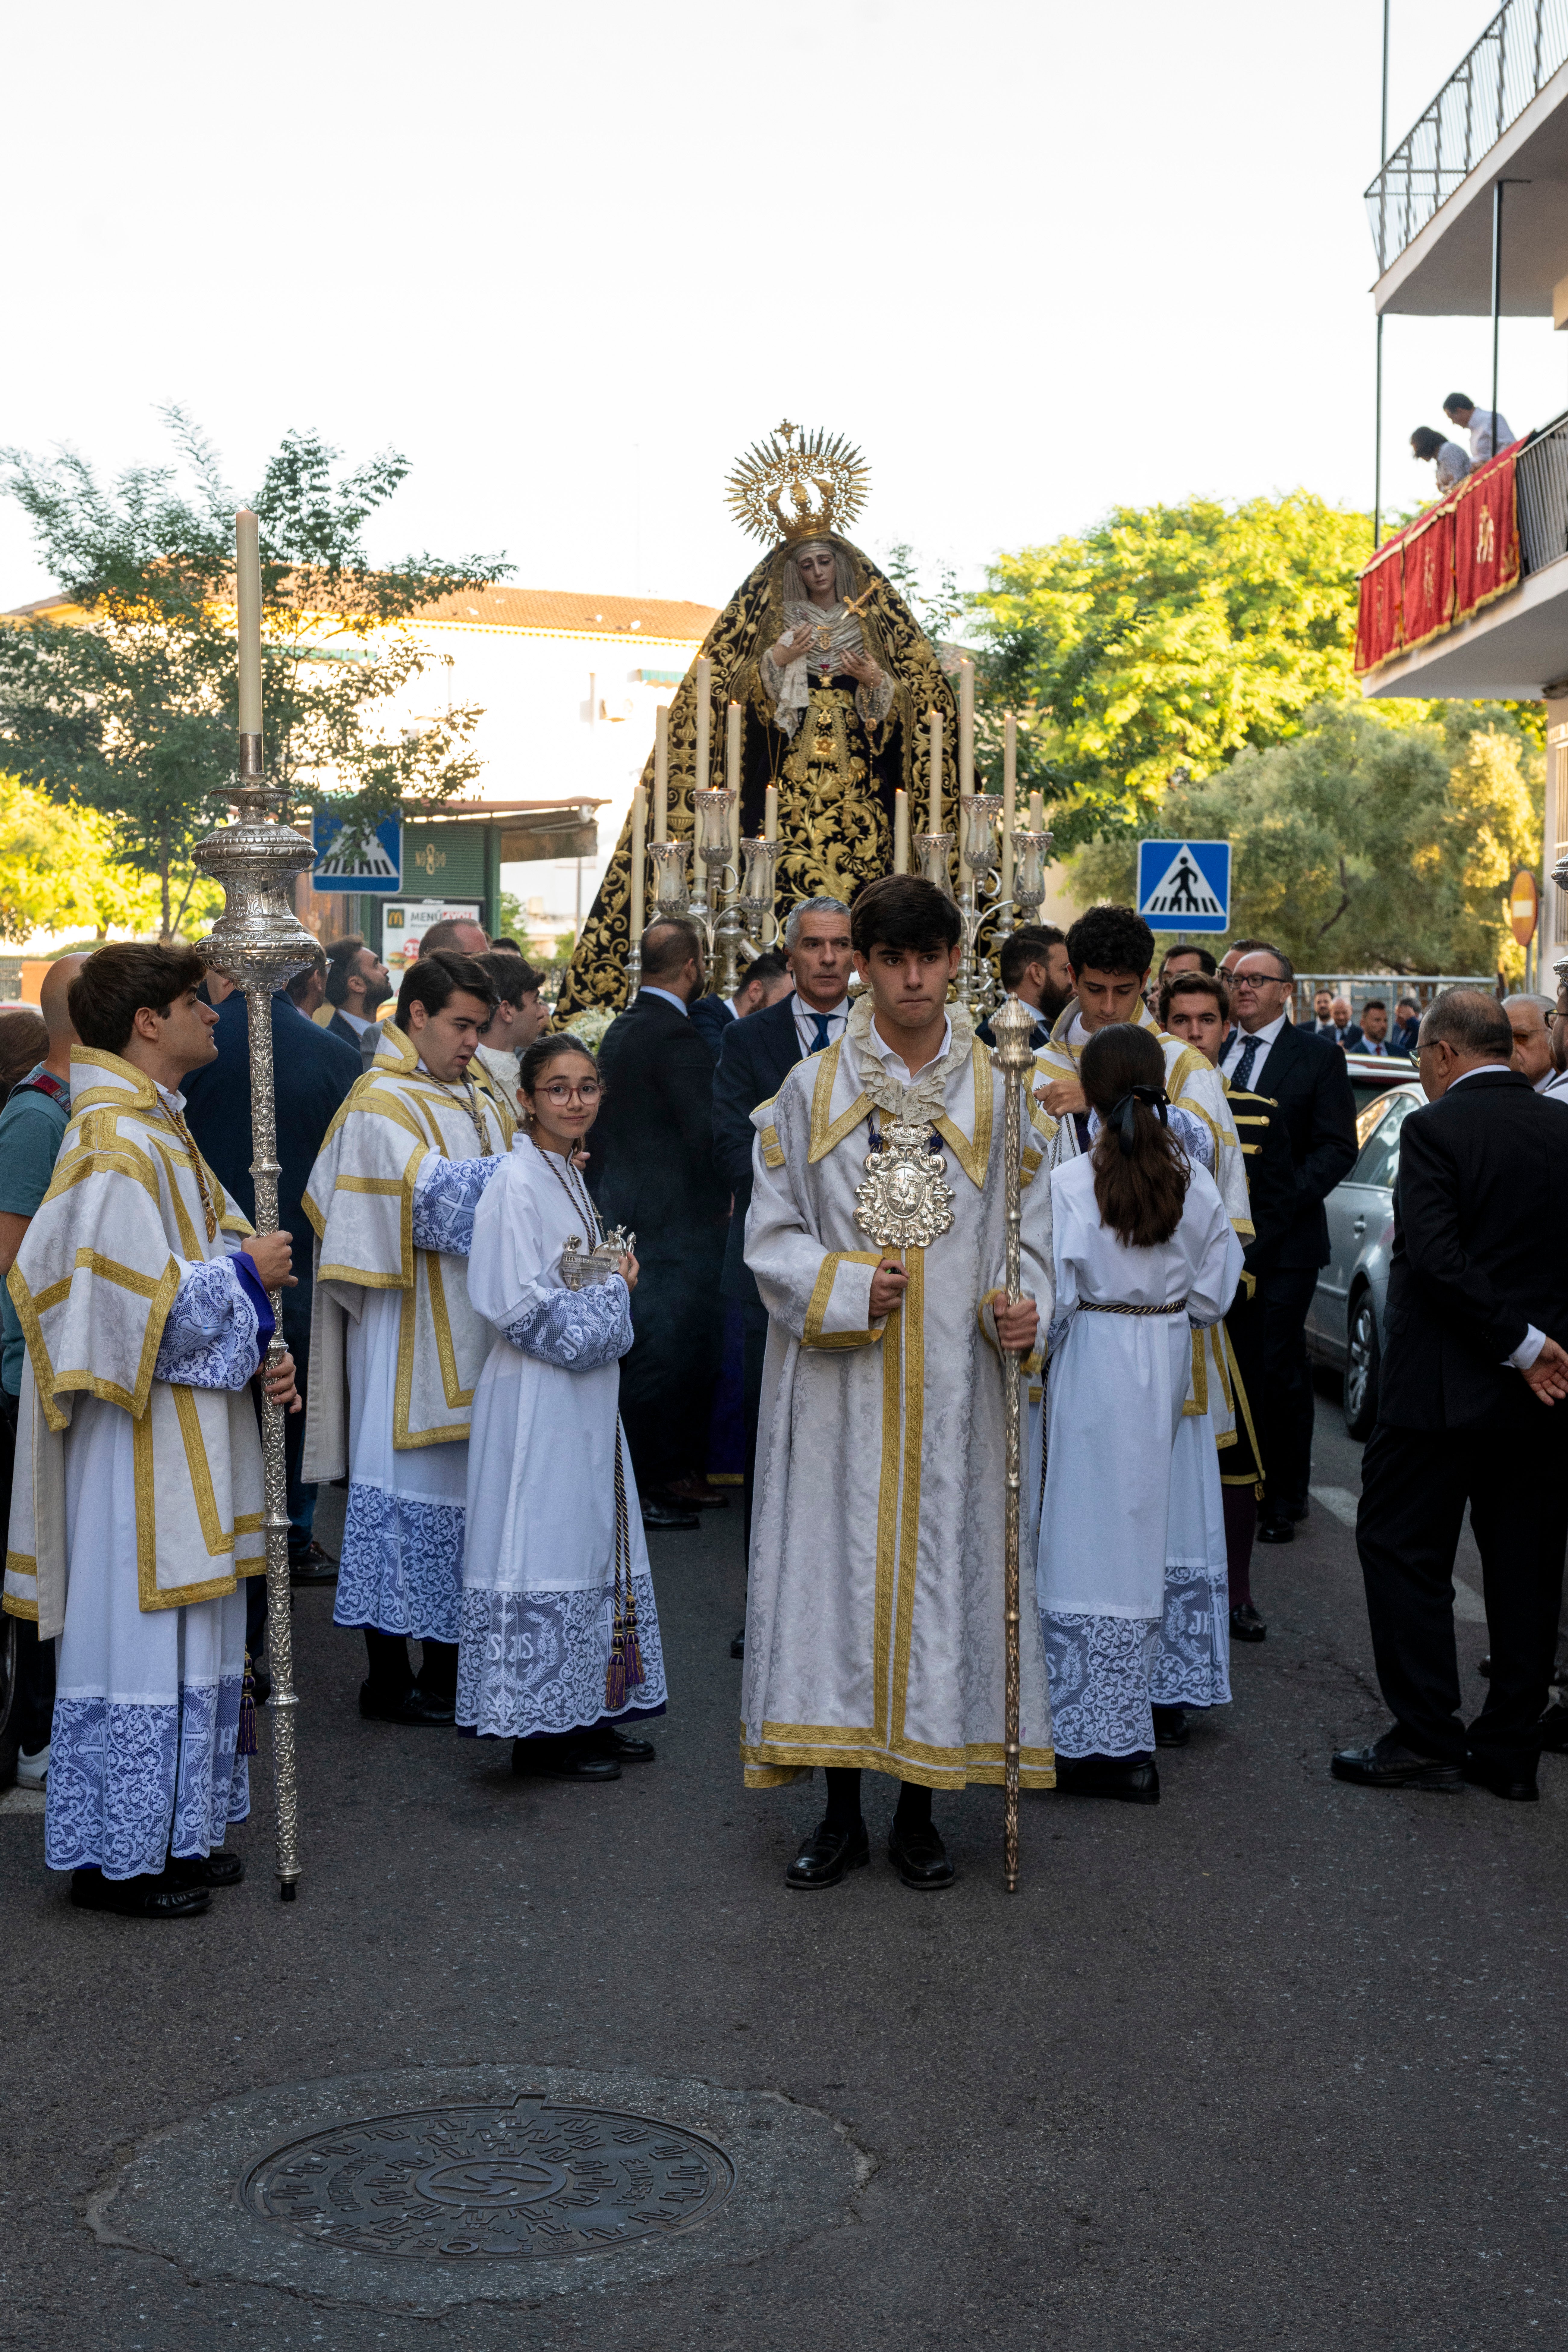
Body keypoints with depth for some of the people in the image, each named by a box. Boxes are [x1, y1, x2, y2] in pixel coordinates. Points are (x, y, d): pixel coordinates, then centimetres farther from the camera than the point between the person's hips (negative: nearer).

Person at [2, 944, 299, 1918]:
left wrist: (258, 1359, 1)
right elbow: (134, 1304, -24)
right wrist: (240, 1273, -13)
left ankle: (175, 1831, 25)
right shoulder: (117, 1144, -19)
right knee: (136, 1634, -1)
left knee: (187, 1637, 15)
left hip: (189, 1431, 10)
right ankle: (117, 1856, 10)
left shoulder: (160, 1128, 12)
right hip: (142, 1438, -10)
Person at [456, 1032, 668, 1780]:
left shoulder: (569, 1175, 13)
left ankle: (586, 1713, 20)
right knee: (545, 1545, -4)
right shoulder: (517, 1185, -14)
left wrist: (614, 1284, 2)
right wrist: (614, 1292, -11)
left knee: (593, 1544, 12)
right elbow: (523, 1310, -20)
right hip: (538, 1401, -9)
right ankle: (538, 1729, 4)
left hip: (585, 1397, 9)